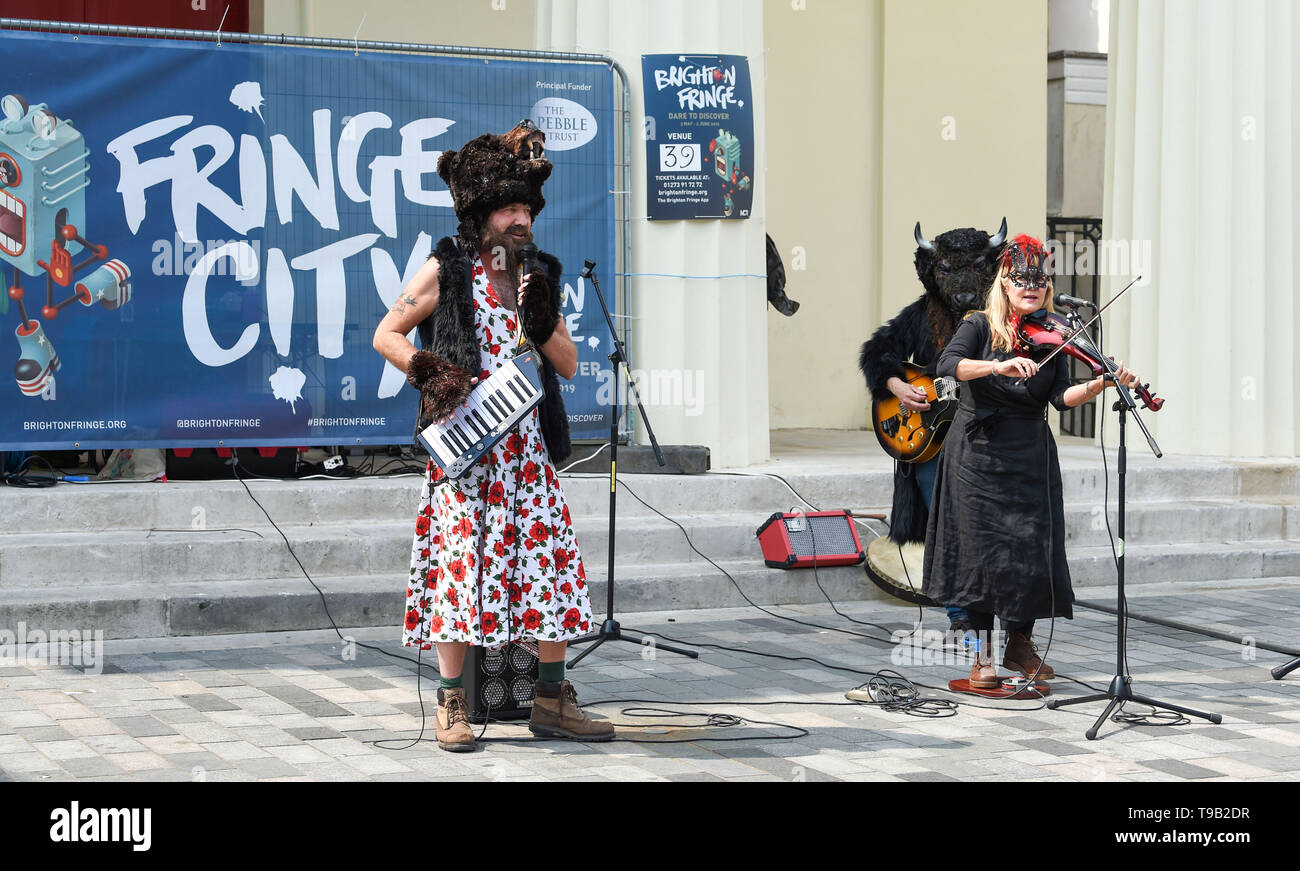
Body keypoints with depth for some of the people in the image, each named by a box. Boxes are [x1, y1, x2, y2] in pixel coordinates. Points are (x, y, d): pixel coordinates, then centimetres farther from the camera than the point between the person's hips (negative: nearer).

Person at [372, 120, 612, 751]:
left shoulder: (540, 275, 14)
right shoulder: (446, 269, 1)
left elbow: (568, 364, 13)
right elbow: (386, 335, 3)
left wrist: (540, 319, -4)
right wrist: (430, 373, -13)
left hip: (527, 444, 5)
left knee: (552, 557, 0)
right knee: (459, 560, -7)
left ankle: (551, 701, 8)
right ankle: (451, 705, 1)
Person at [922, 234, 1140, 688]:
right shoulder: (980, 326, -2)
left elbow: (1062, 396, -8)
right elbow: (948, 364, -21)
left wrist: (1101, 384, -27)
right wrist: (999, 366, -36)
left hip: (1031, 459, 2)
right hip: (979, 456, -2)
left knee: (1034, 551, -1)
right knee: (983, 551, -2)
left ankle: (1020, 643, 20)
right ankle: (982, 655, 9)